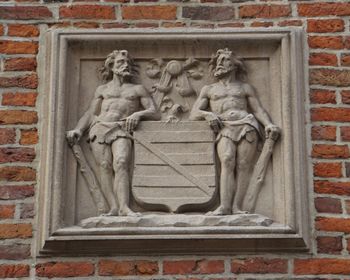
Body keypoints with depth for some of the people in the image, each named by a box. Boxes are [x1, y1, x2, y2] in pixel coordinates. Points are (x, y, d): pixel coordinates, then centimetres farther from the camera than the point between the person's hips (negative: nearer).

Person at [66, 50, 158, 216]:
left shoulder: (138, 89, 26)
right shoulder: (102, 89, 30)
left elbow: (153, 111, 16)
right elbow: (90, 113, 21)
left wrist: (138, 114, -6)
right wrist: (78, 129, 2)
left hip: (122, 129, -2)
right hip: (99, 127, 2)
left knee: (121, 163, -28)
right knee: (105, 165, -21)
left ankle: (123, 207, -42)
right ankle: (114, 207, -32)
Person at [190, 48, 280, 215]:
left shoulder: (245, 87, 29)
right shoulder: (208, 90, 29)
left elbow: (258, 110, 17)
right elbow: (193, 115, 19)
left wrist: (268, 124, -4)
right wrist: (207, 114, -4)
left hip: (246, 123, 1)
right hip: (225, 128, -1)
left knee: (243, 165, -19)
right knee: (227, 161, -28)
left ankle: (236, 207, -30)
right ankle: (225, 206, -40)